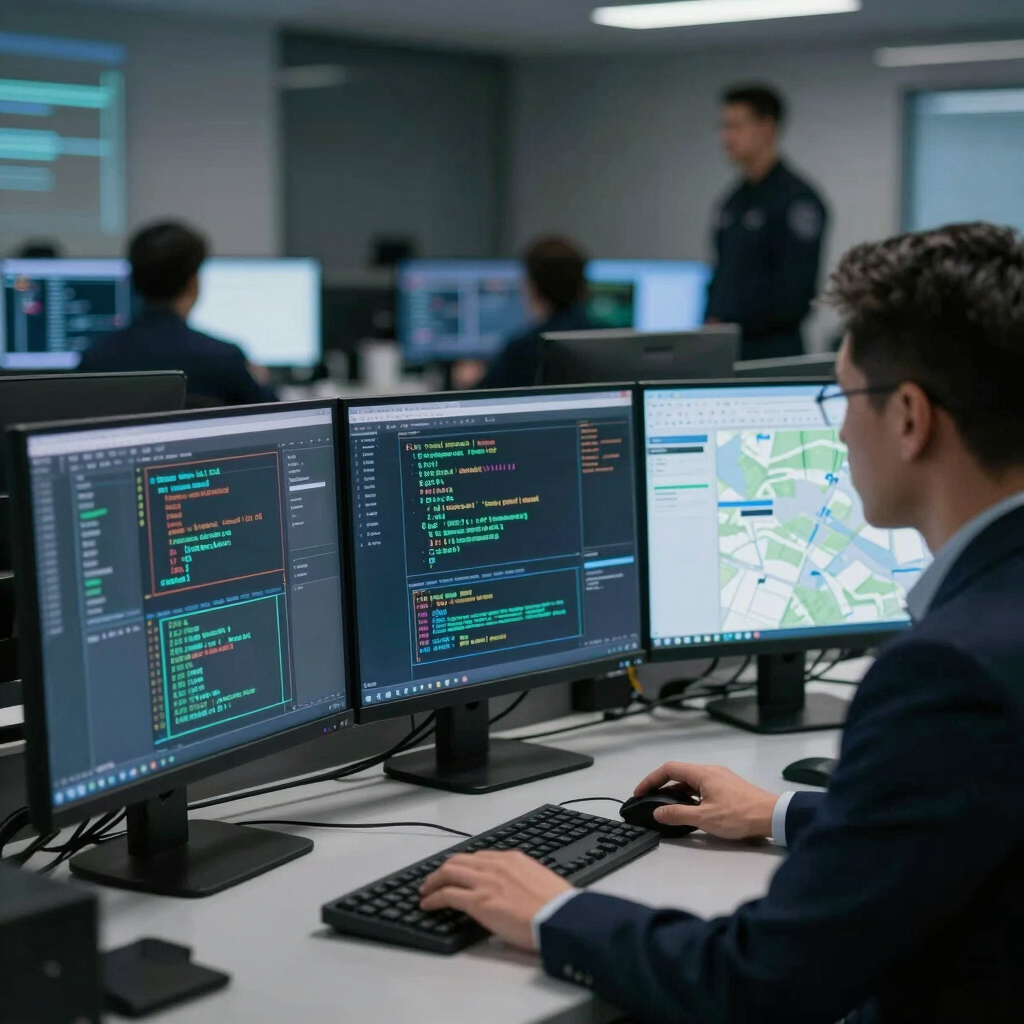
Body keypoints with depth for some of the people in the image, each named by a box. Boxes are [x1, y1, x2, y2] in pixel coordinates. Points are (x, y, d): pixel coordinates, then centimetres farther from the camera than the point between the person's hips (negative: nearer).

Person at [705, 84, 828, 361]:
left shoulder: (796, 198, -9)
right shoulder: (734, 201, 16)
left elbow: (794, 290, -15)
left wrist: (730, 326, -14)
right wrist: (710, 323, 5)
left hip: (772, 351, -7)